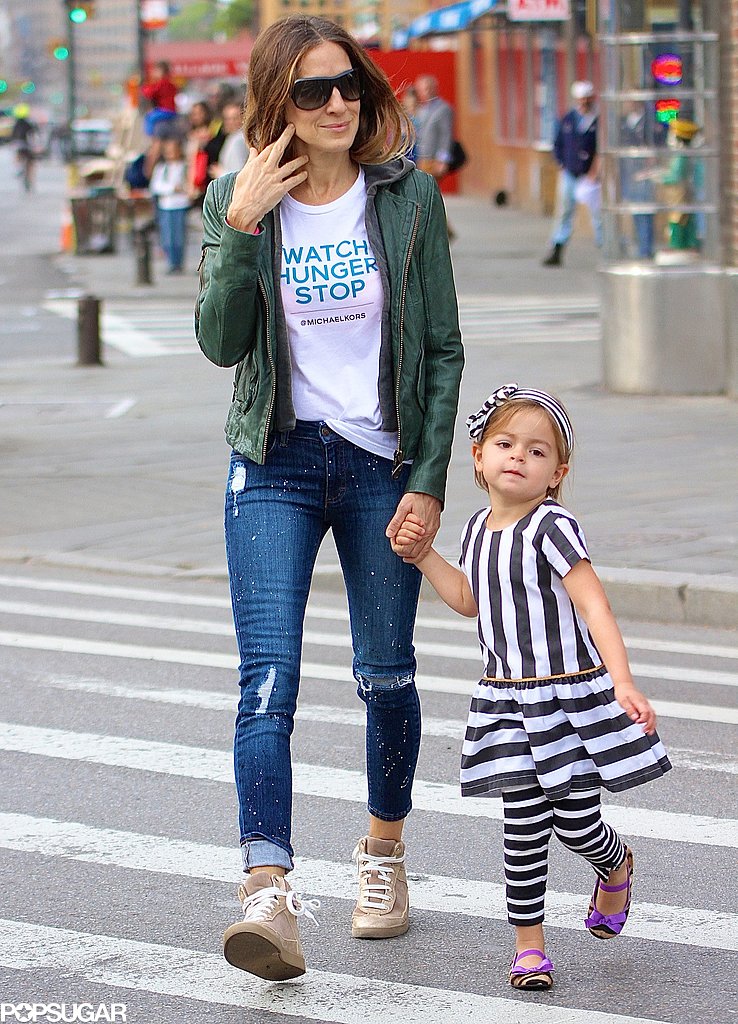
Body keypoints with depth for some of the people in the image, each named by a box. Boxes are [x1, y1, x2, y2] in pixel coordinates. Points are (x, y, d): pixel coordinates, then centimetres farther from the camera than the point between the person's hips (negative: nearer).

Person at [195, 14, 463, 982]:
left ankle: (385, 849, 33)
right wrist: (243, 228, -20)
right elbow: (220, 342, -9)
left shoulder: (408, 194, -2)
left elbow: (444, 349, 1)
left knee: (386, 674, 10)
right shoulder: (236, 199, -1)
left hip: (384, 460, 1)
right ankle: (268, 892, -22)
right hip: (275, 463, -1)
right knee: (268, 680, -14)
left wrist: (429, 481, -5)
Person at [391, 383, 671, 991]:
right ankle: (528, 944, 12)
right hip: (507, 703, 5)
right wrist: (422, 556, 18)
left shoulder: (552, 525, -15)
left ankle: (618, 864, 38)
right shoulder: (479, 528, 7)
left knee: (576, 825, 2)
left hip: (571, 699, -5)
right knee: (524, 826, 0)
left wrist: (624, 684, -30)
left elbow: (594, 606, -21)